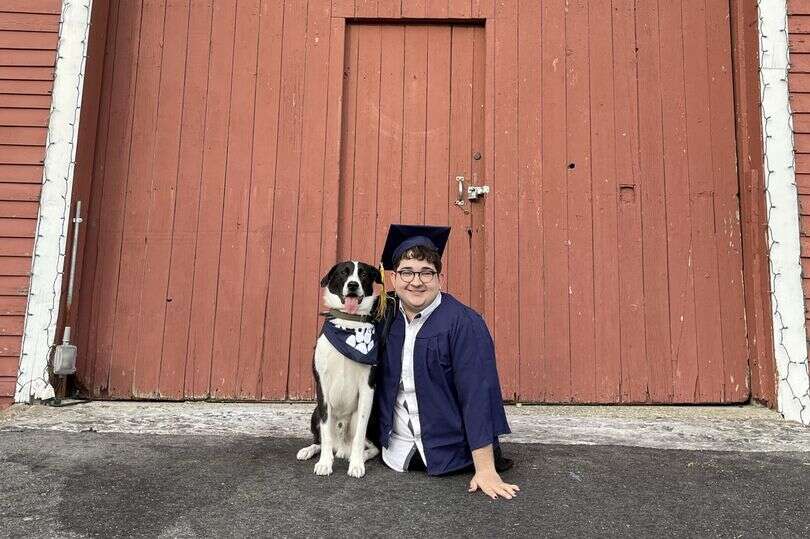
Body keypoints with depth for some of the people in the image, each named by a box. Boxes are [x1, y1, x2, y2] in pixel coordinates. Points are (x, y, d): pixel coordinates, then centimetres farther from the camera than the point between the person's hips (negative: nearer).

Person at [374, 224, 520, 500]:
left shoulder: (464, 324, -19)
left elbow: (477, 394, -23)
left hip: (451, 448, -4)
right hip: (397, 445, 5)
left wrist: (485, 469, -25)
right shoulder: (388, 316, -2)